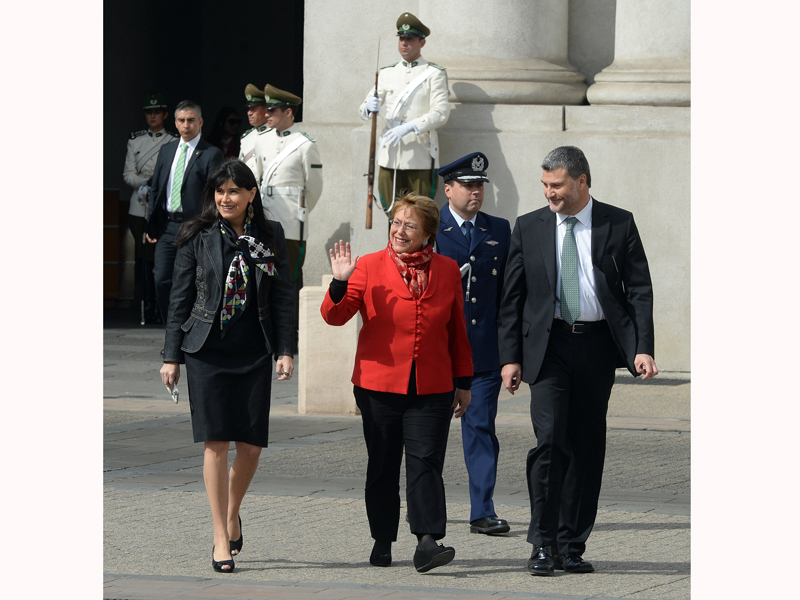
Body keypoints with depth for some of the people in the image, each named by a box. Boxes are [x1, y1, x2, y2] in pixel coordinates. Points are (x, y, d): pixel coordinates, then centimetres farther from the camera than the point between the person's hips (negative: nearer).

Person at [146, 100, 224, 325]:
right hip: (167, 226, 5)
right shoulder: (166, 150, 14)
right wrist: (151, 226, 10)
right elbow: (156, 189, 16)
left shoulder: (211, 155, -4)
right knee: (162, 281, 0)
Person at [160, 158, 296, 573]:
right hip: (207, 351, -2)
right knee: (216, 443, -7)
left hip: (254, 353, 2)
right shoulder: (197, 238, 0)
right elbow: (180, 299, 3)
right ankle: (221, 539, -1)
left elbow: (282, 297, 8)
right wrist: (171, 356, 0)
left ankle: (232, 512, 30)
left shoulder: (269, 236, 5)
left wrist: (285, 350, 0)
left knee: (251, 444, 2)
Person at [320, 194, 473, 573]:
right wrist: (340, 283, -23)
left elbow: (457, 330, 14)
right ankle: (382, 542, 17)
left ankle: (427, 542, -16)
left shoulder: (447, 271, 7)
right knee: (382, 466, 7)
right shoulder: (370, 267, 1)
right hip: (379, 385, 0)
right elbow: (334, 315, -4)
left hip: (431, 388, 0)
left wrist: (463, 382, 14)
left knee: (425, 463, -10)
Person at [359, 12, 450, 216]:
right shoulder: (386, 74, 16)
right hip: (390, 155, 4)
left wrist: (409, 127, -22)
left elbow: (441, 113, -8)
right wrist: (369, 107, -13)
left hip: (420, 158, -4)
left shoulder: (434, 74, 3)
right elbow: (363, 109, 13)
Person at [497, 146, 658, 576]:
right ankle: (543, 544, -10)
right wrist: (510, 356, 1)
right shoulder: (529, 228, 6)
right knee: (550, 439, -14)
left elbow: (639, 290, 2)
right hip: (549, 345, -1)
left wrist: (643, 348, -9)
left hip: (598, 345, 1)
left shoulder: (619, 225, 4)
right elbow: (512, 297, 8)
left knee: (587, 447, 4)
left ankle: (571, 547, 11)